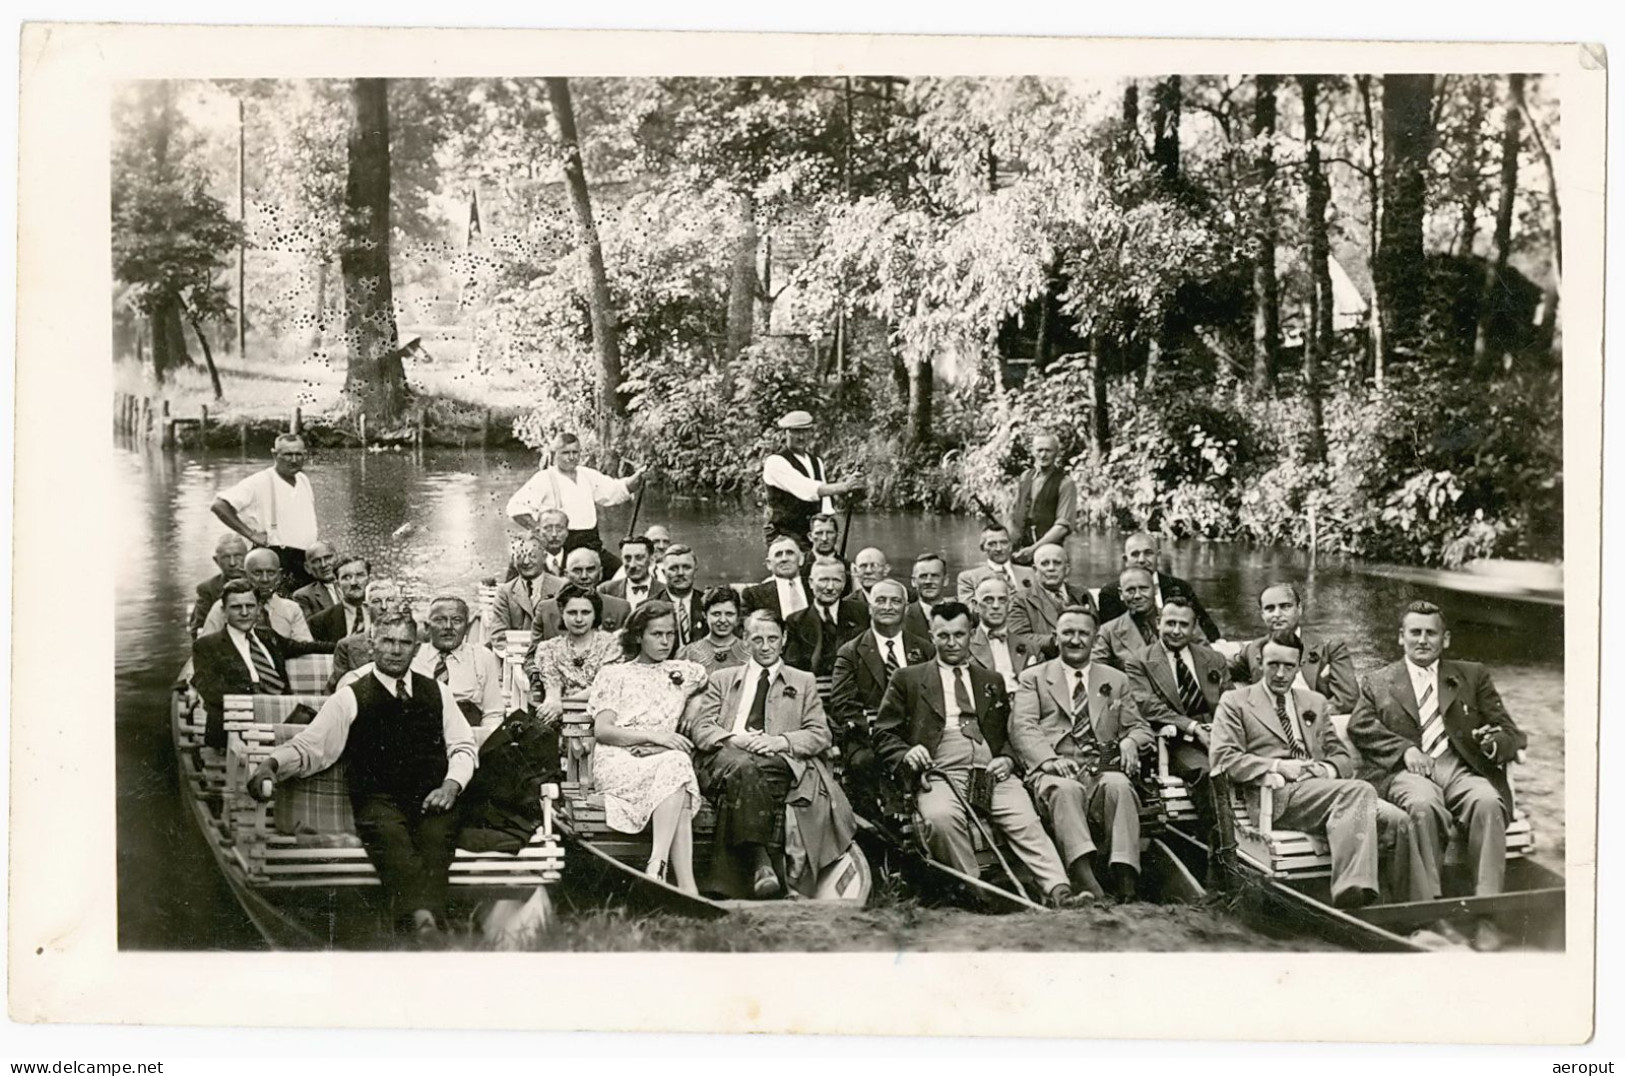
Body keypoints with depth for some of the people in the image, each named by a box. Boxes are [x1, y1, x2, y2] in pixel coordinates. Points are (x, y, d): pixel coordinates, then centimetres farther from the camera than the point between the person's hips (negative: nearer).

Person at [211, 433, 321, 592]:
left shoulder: (303, 480, 13)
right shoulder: (260, 482, -9)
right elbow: (219, 506, -16)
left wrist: (314, 535, 12)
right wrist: (251, 534, -16)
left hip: (308, 560, 7)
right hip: (277, 560, -7)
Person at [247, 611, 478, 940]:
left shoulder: (437, 693, 21)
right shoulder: (351, 698, 12)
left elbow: (463, 747, 21)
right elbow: (311, 747, 6)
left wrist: (451, 785, 2)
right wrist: (273, 763, -14)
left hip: (432, 800, 2)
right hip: (377, 799, -2)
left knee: (435, 839, -33)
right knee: (392, 840, -37)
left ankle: (426, 918, -57)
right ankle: (421, 917, -59)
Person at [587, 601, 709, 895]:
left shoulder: (684, 672, 25)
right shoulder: (614, 674, 14)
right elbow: (602, 731, 3)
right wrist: (653, 735, -12)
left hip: (664, 759, 3)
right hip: (617, 760, -3)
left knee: (675, 763, -37)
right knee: (676, 765, -36)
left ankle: (657, 866, -47)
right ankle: (686, 886, -44)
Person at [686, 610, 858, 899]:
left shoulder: (803, 683, 24)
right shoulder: (723, 679, 25)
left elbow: (820, 735, 10)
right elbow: (700, 728, 11)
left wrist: (779, 741, -10)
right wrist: (734, 738, -11)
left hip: (781, 762, 0)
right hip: (725, 759, 0)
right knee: (742, 765, -38)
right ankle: (758, 861, -42)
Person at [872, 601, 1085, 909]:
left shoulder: (992, 681, 28)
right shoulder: (907, 679, 18)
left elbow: (1010, 734, 26)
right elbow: (884, 735, 12)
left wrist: (1007, 759, 2)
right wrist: (906, 754, -9)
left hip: (991, 771, 2)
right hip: (940, 773, -2)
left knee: (1026, 822, -27)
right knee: (941, 817, -37)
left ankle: (1061, 893, -39)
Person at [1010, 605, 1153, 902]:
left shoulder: (1116, 680, 27)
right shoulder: (1033, 677, 19)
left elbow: (1140, 727, 21)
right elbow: (1022, 727, 3)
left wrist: (1130, 742, -5)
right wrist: (1049, 759, -17)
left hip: (1103, 769, 2)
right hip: (1055, 770, -2)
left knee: (1119, 785, -34)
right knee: (1065, 789, -37)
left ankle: (1125, 881, -44)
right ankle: (1085, 879, -52)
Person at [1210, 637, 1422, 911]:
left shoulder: (1315, 702, 27)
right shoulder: (1235, 702, 11)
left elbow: (1343, 758, 24)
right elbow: (1222, 758, -1)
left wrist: (1327, 770, -1)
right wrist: (1277, 767, -12)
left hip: (1321, 789, 5)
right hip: (1278, 797, -5)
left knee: (1395, 821, -23)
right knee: (1359, 791, -33)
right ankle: (1353, 892, -41)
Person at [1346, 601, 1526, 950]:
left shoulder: (1473, 676, 23)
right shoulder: (1376, 682, 21)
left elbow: (1512, 734, 17)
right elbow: (1360, 727, 4)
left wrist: (1496, 742, -9)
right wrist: (1403, 749, -13)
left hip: (1461, 768, 1)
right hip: (1406, 772, -1)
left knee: (1488, 802, -33)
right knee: (1423, 805, -37)